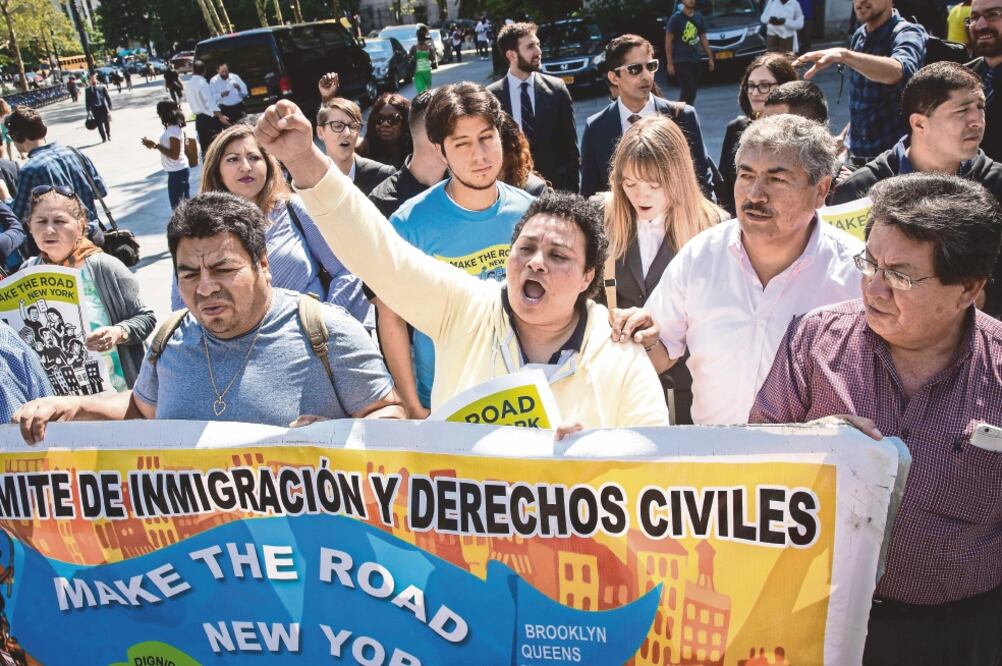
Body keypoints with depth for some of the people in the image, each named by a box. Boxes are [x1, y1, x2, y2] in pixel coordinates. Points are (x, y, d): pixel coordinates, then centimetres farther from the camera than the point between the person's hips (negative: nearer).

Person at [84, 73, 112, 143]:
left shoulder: (102, 86, 4)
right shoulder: (88, 89, 4)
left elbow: (108, 97, 6)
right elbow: (87, 101, 4)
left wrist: (109, 107, 0)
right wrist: (88, 111, -4)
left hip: (104, 107, 0)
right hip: (95, 109, 0)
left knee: (107, 122, 6)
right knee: (99, 124, 0)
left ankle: (109, 136, 25)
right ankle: (104, 138, 8)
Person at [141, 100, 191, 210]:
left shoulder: (174, 130, -21)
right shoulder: (172, 128, 8)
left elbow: (174, 155, -24)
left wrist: (156, 145, -21)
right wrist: (155, 145, 2)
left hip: (177, 172, -10)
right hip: (180, 170, 10)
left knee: (177, 205, -3)